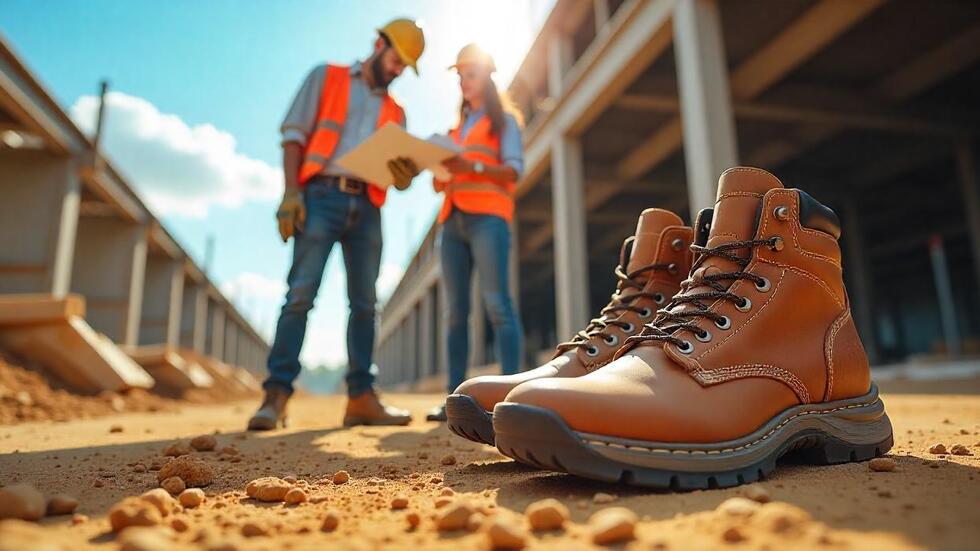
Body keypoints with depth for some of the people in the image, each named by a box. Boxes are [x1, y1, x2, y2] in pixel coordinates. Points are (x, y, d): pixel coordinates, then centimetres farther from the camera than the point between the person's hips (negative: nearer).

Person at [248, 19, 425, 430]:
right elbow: (294, 133, 2)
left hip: (366, 208, 4)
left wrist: (406, 175, -12)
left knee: (365, 303, 0)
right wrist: (291, 191, -12)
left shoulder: (394, 112, 21)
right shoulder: (326, 78, 13)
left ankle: (361, 398, 4)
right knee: (300, 294, -12)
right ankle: (277, 394, -10)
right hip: (321, 197, -4)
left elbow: (399, 179, 13)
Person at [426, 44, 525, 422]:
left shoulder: (504, 119, 13)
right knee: (456, 310, -2)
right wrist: (439, 175, -1)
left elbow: (514, 169, -4)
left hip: (487, 216, -5)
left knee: (496, 303, -15)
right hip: (452, 219, 6)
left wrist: (471, 167, -19)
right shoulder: (456, 128, 29)